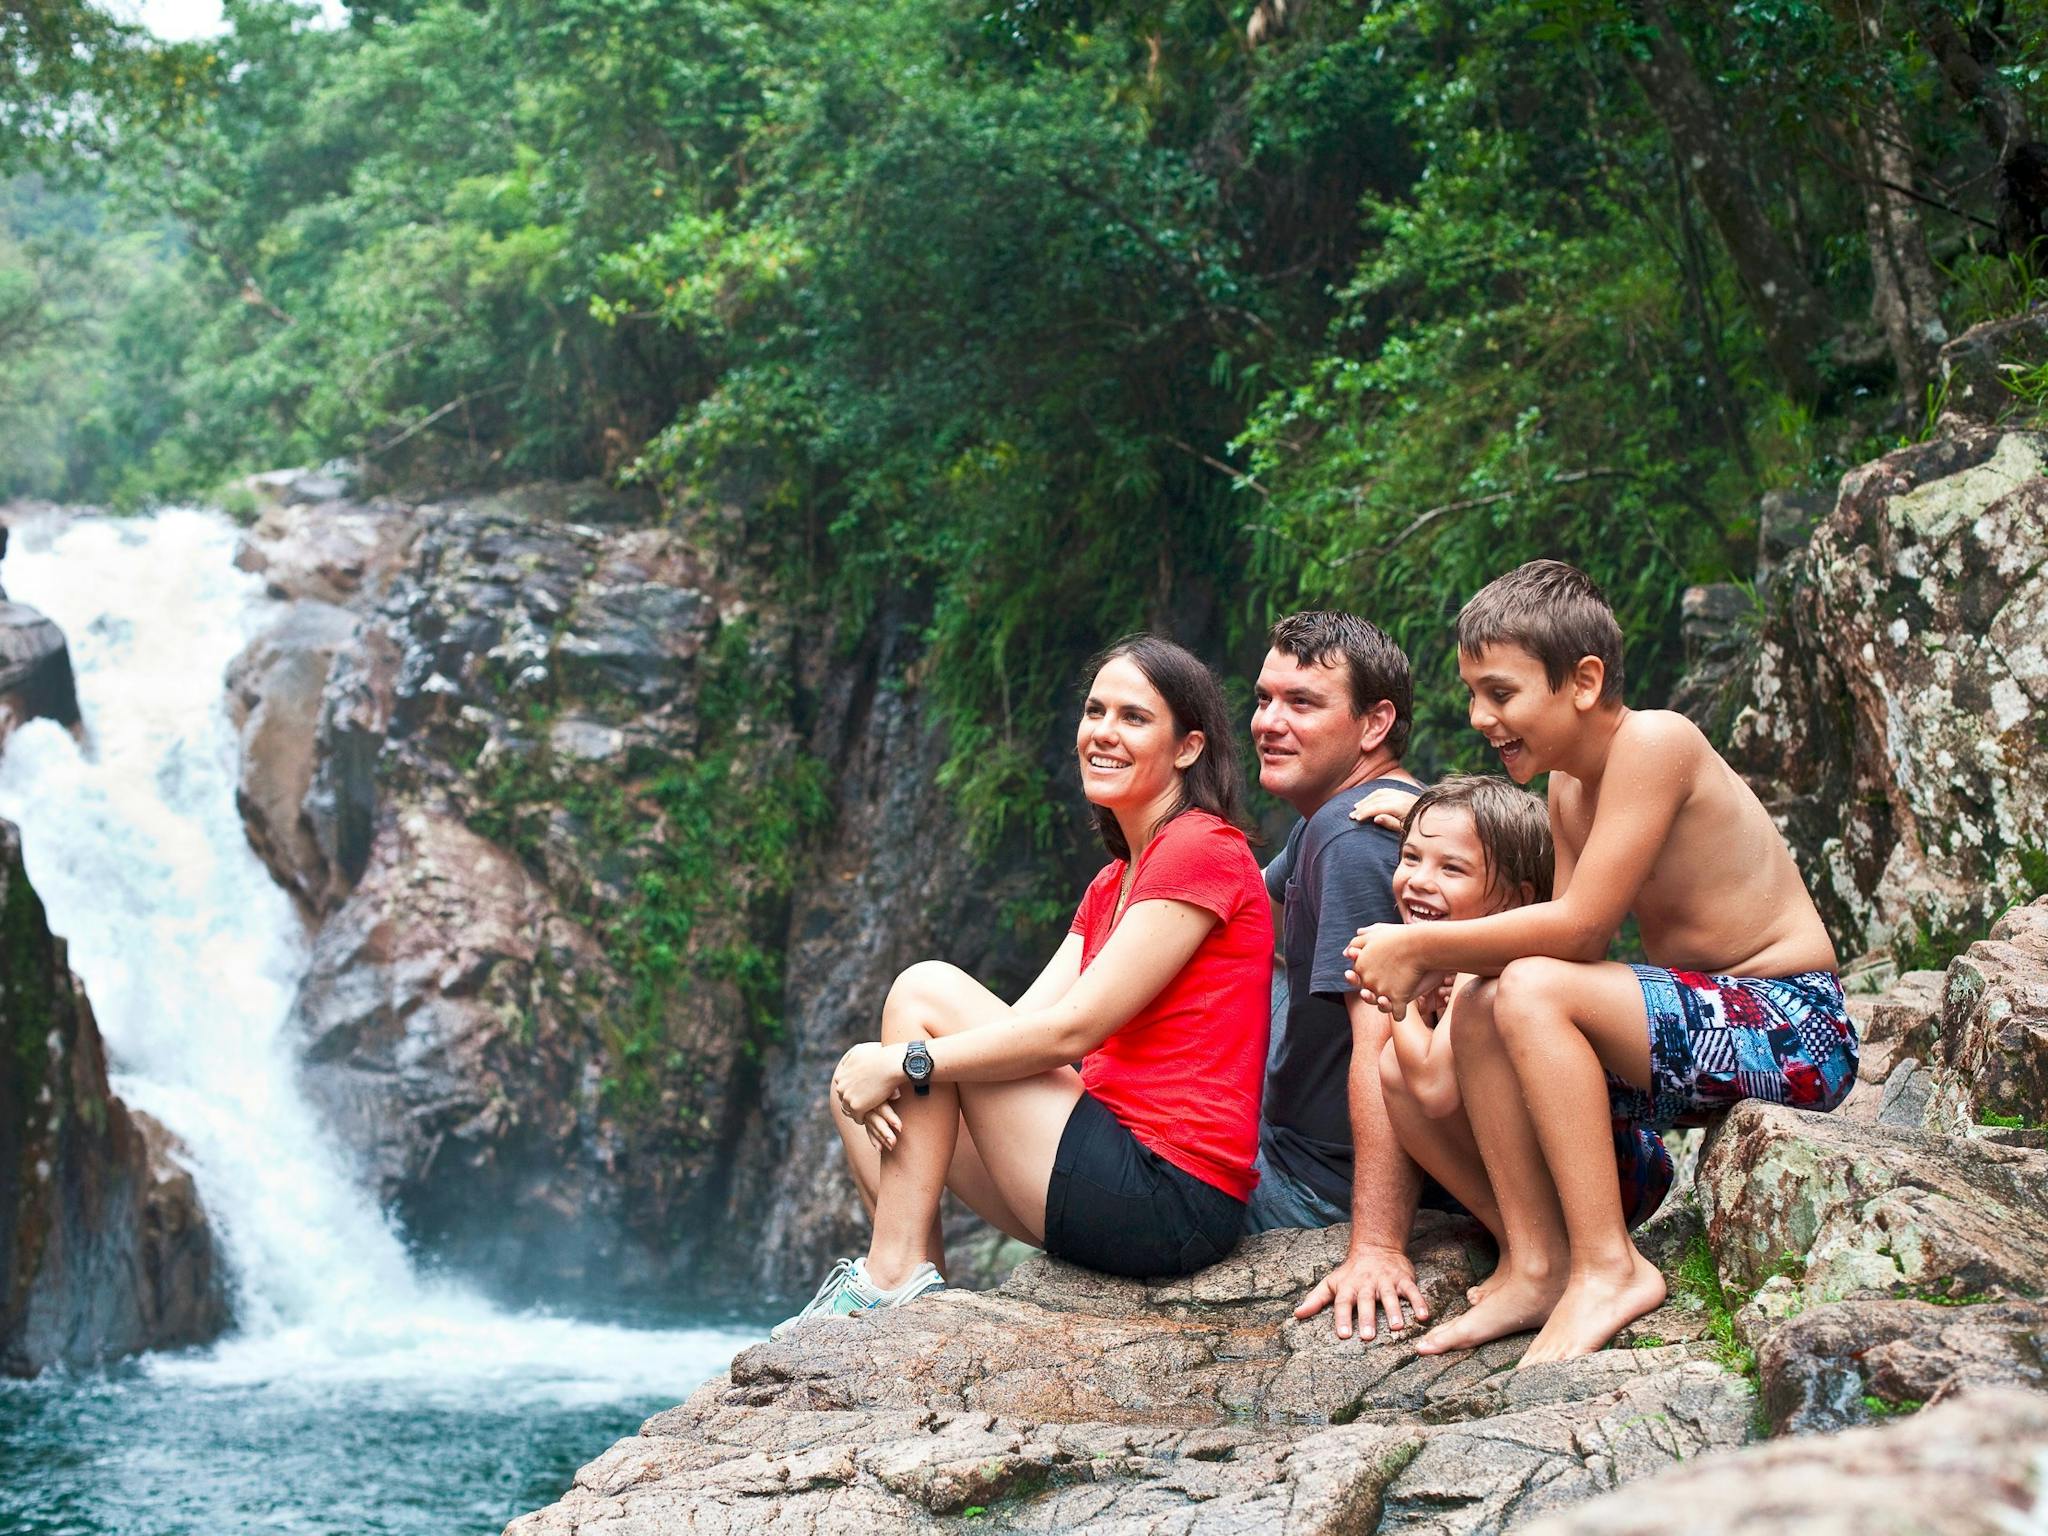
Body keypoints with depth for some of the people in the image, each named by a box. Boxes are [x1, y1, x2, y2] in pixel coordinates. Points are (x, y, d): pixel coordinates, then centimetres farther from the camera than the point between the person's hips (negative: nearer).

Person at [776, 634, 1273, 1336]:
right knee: (860, 1082, 9)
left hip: (1169, 1196, -9)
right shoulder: (1114, 883, 20)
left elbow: (1072, 1028, -17)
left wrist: (908, 1062, -12)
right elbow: (1025, 1018, 9)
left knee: (925, 991, -8)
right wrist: (887, 1068, -9)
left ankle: (893, 1277, -8)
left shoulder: (1200, 851, -10)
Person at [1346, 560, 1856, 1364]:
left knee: (1533, 991, -25)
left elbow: (1579, 925, -22)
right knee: (1478, 1011, 0)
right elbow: (1568, 943, 4)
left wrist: (1421, 944, -15)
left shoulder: (1654, 741, -18)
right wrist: (1430, 955, -12)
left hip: (1790, 1027, -10)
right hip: (1708, 1024, 10)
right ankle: (1540, 1266, -2)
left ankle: (1609, 1267, -21)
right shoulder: (1568, 785, 10)